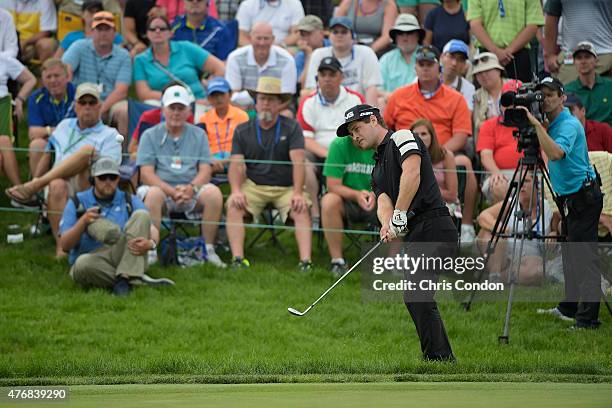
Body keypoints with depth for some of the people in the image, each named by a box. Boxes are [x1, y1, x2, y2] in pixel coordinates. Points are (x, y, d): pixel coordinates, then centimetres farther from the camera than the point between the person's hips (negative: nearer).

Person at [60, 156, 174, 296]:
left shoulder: (130, 202, 15)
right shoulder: (77, 203, 9)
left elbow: (153, 230, 2)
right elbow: (65, 245, 0)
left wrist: (150, 243, -24)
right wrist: (83, 222, -18)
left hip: (128, 259, 2)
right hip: (92, 259, -2)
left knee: (141, 215, -16)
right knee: (82, 264, -38)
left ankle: (126, 277, -28)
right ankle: (133, 279, -22)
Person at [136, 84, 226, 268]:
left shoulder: (199, 135, 14)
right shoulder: (150, 136, 7)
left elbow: (205, 171, 4)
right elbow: (146, 174, -3)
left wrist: (191, 188, -18)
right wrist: (172, 191, -18)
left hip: (191, 192, 2)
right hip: (161, 187, -2)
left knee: (213, 193, -28)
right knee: (152, 194, -36)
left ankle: (209, 249, -19)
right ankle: (151, 251, -33)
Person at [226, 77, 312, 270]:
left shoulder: (291, 127, 2)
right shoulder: (243, 131, 9)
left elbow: (298, 162, -10)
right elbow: (236, 164, -1)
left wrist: (297, 193, -24)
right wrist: (236, 190, -21)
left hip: (286, 187, -1)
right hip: (253, 185, 1)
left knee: (301, 210, -30)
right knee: (233, 206, -27)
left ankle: (305, 260, -40)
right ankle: (237, 258, -34)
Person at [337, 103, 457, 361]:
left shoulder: (401, 138, 2)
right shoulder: (378, 169, 27)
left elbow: (412, 174, -17)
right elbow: (383, 202, 8)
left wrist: (399, 217, -20)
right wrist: (387, 225, -15)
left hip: (433, 227, -10)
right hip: (416, 234, 10)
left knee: (416, 295, -18)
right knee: (416, 300, 10)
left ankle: (438, 357, -21)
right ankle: (444, 358, 14)